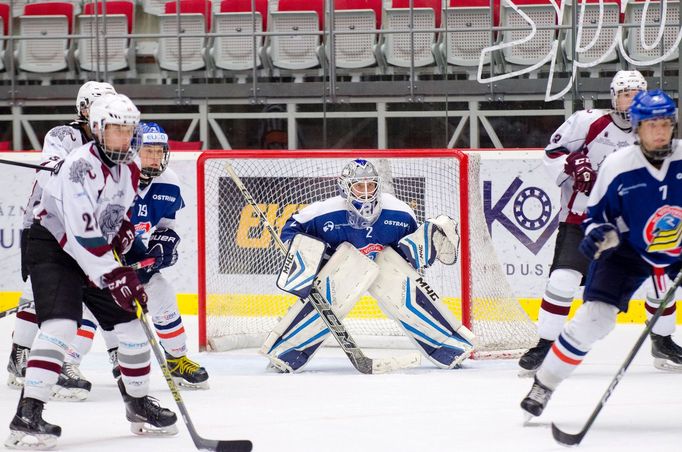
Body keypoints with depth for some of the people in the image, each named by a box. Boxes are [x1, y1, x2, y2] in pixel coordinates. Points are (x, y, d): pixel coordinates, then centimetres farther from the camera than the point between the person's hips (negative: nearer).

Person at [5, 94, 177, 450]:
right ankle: (26, 416, -29)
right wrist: (114, 277, -32)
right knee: (60, 324, -25)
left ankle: (139, 404, 26)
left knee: (130, 323, 7)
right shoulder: (80, 166, -26)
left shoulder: (130, 164, 1)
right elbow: (82, 234, -31)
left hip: (99, 252, 8)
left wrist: (124, 230, 4)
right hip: (53, 249, -8)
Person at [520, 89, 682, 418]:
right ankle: (544, 384, -3)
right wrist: (597, 234, -22)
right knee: (594, 317, -14)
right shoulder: (617, 166, -13)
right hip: (628, 249, -2)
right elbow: (597, 214, -2)